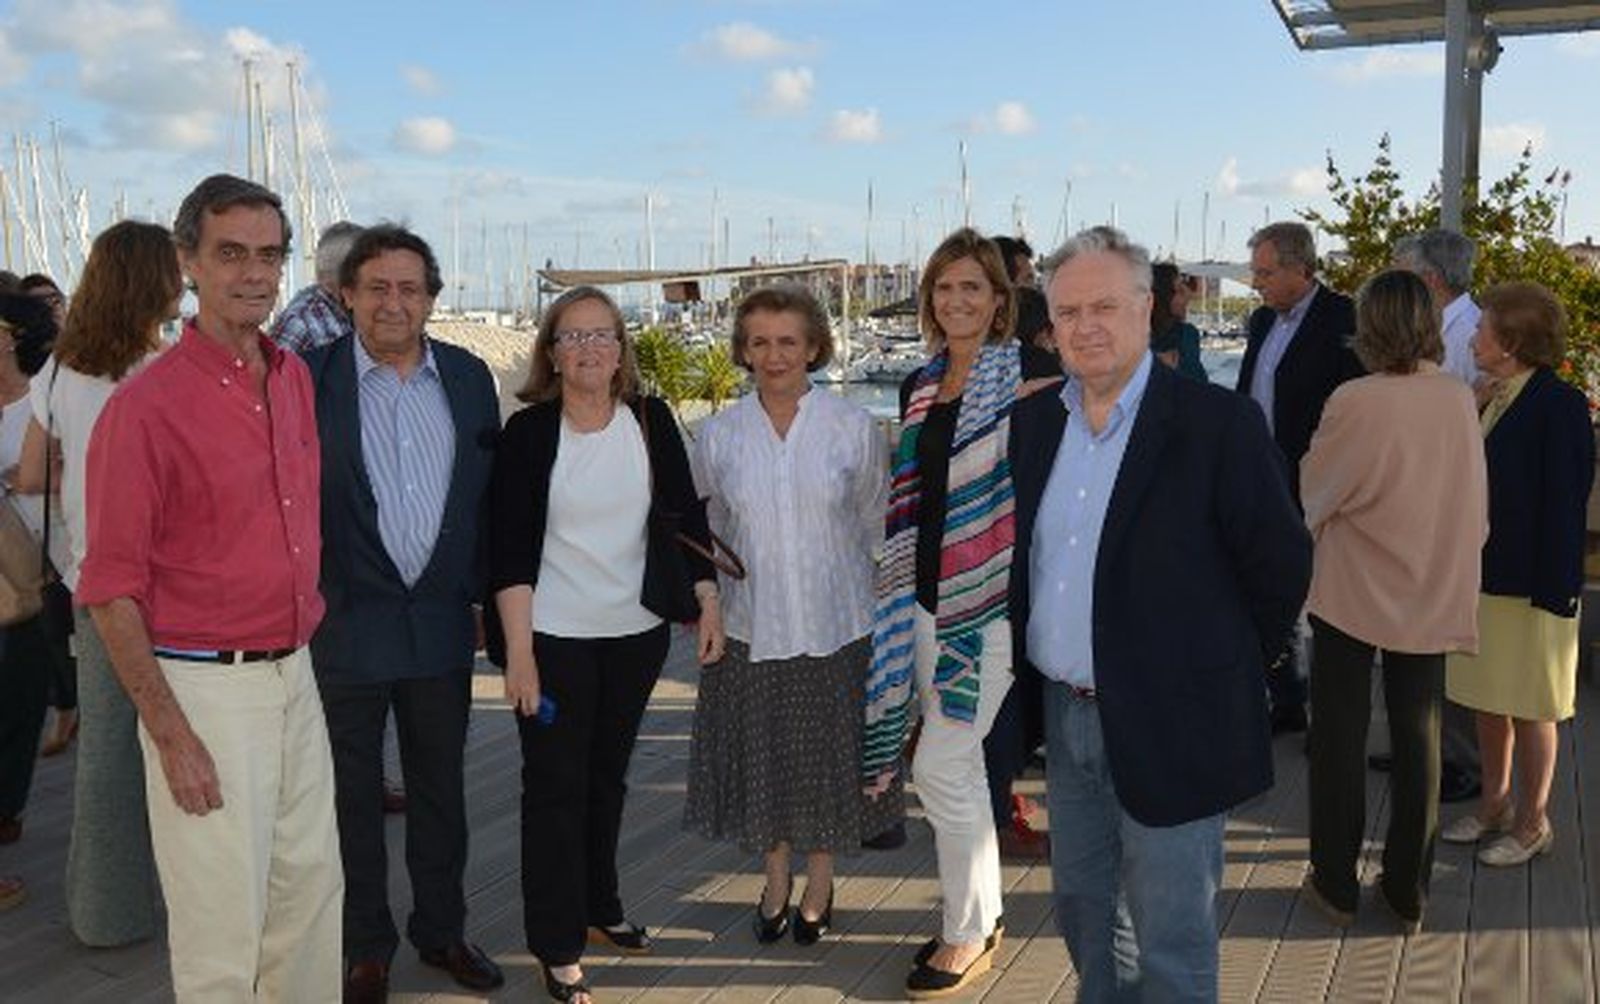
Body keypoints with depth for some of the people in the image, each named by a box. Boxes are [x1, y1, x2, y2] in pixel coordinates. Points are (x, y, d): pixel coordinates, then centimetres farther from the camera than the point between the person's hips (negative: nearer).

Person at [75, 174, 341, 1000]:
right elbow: (111, 590, -13)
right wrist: (171, 735, -16)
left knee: (313, 891, 18)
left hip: (295, 675, 7)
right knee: (223, 926, 4)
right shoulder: (146, 404, -14)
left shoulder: (296, 378, 7)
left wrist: (307, 652, 14)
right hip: (205, 687, -7)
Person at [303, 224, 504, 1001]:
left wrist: (482, 589, 6)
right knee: (352, 796, 12)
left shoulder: (469, 376, 3)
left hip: (442, 621, 3)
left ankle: (441, 929, 35)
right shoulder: (308, 379, -7)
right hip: (345, 624, -3)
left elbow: (489, 491, 8)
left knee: (441, 786, 17)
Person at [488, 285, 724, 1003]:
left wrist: (708, 606, 1)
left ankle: (600, 908, 34)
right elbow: (508, 549, -11)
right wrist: (518, 651, -15)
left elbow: (686, 516, 4)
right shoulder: (528, 433, -9)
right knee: (555, 786, 2)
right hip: (554, 637, -3)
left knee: (608, 777, 16)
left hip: (636, 633, 3)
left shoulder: (652, 421, 0)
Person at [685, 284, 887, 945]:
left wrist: (885, 611, 2)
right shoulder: (718, 435, -1)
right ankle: (776, 878, 34)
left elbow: (876, 526, 2)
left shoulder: (854, 429, -5)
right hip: (750, 626, 1)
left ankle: (819, 885, 31)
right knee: (760, 755, 11)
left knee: (827, 757, 10)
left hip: (834, 624, -1)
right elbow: (707, 531, 10)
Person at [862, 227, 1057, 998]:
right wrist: (896, 580, 16)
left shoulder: (1029, 372, -7)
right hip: (926, 594, 7)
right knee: (958, 764, 15)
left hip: (992, 595, -7)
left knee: (940, 767, -6)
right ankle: (978, 915, 31)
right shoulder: (919, 387, 12)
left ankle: (970, 934, 13)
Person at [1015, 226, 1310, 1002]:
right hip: (1064, 717, 6)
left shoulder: (1217, 424, -15)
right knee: (1081, 909, 22)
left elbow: (1281, 565, -10)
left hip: (1167, 727, -6)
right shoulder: (1034, 422, 4)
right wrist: (1041, 672, 11)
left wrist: (1221, 669, -1)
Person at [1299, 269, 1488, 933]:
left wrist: (1293, 554, 14)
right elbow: (1474, 504, 3)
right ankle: (1408, 893, 23)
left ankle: (1337, 886, 19)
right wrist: (1449, 561, 17)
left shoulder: (1356, 402, -18)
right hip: (1433, 595, 4)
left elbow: (1311, 497, -6)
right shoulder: (1460, 400, -5)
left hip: (1353, 591, -4)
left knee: (1340, 736, 9)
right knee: (1417, 738, 13)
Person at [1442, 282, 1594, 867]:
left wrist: (1553, 591, -19)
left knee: (1529, 709, 6)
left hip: (1530, 584, -8)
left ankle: (1532, 823, 22)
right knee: (1488, 702, 16)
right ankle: (1494, 805, 32)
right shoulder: (1499, 401, 7)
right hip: (1483, 577, 8)